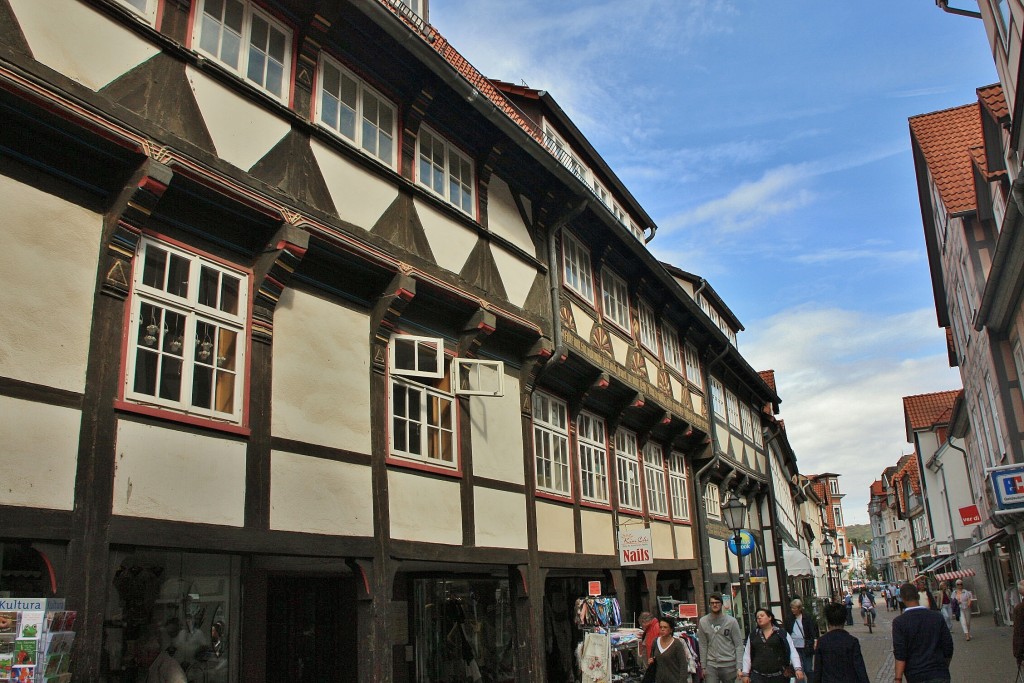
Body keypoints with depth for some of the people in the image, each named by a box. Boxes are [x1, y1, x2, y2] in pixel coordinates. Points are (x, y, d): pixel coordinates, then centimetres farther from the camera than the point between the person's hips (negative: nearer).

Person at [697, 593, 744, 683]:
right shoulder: (703, 622, 3)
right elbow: (703, 646, 5)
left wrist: (739, 667, -8)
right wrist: (703, 666, 3)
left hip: (729, 665, -1)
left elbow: (739, 645, -3)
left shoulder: (731, 621, -2)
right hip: (711, 665, 1)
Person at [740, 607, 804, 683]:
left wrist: (798, 668, -16)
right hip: (757, 676, 1)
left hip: (778, 676, -1)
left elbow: (792, 651, -3)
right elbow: (747, 655, 11)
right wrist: (745, 673, 6)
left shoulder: (782, 634, 2)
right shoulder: (752, 635, 10)